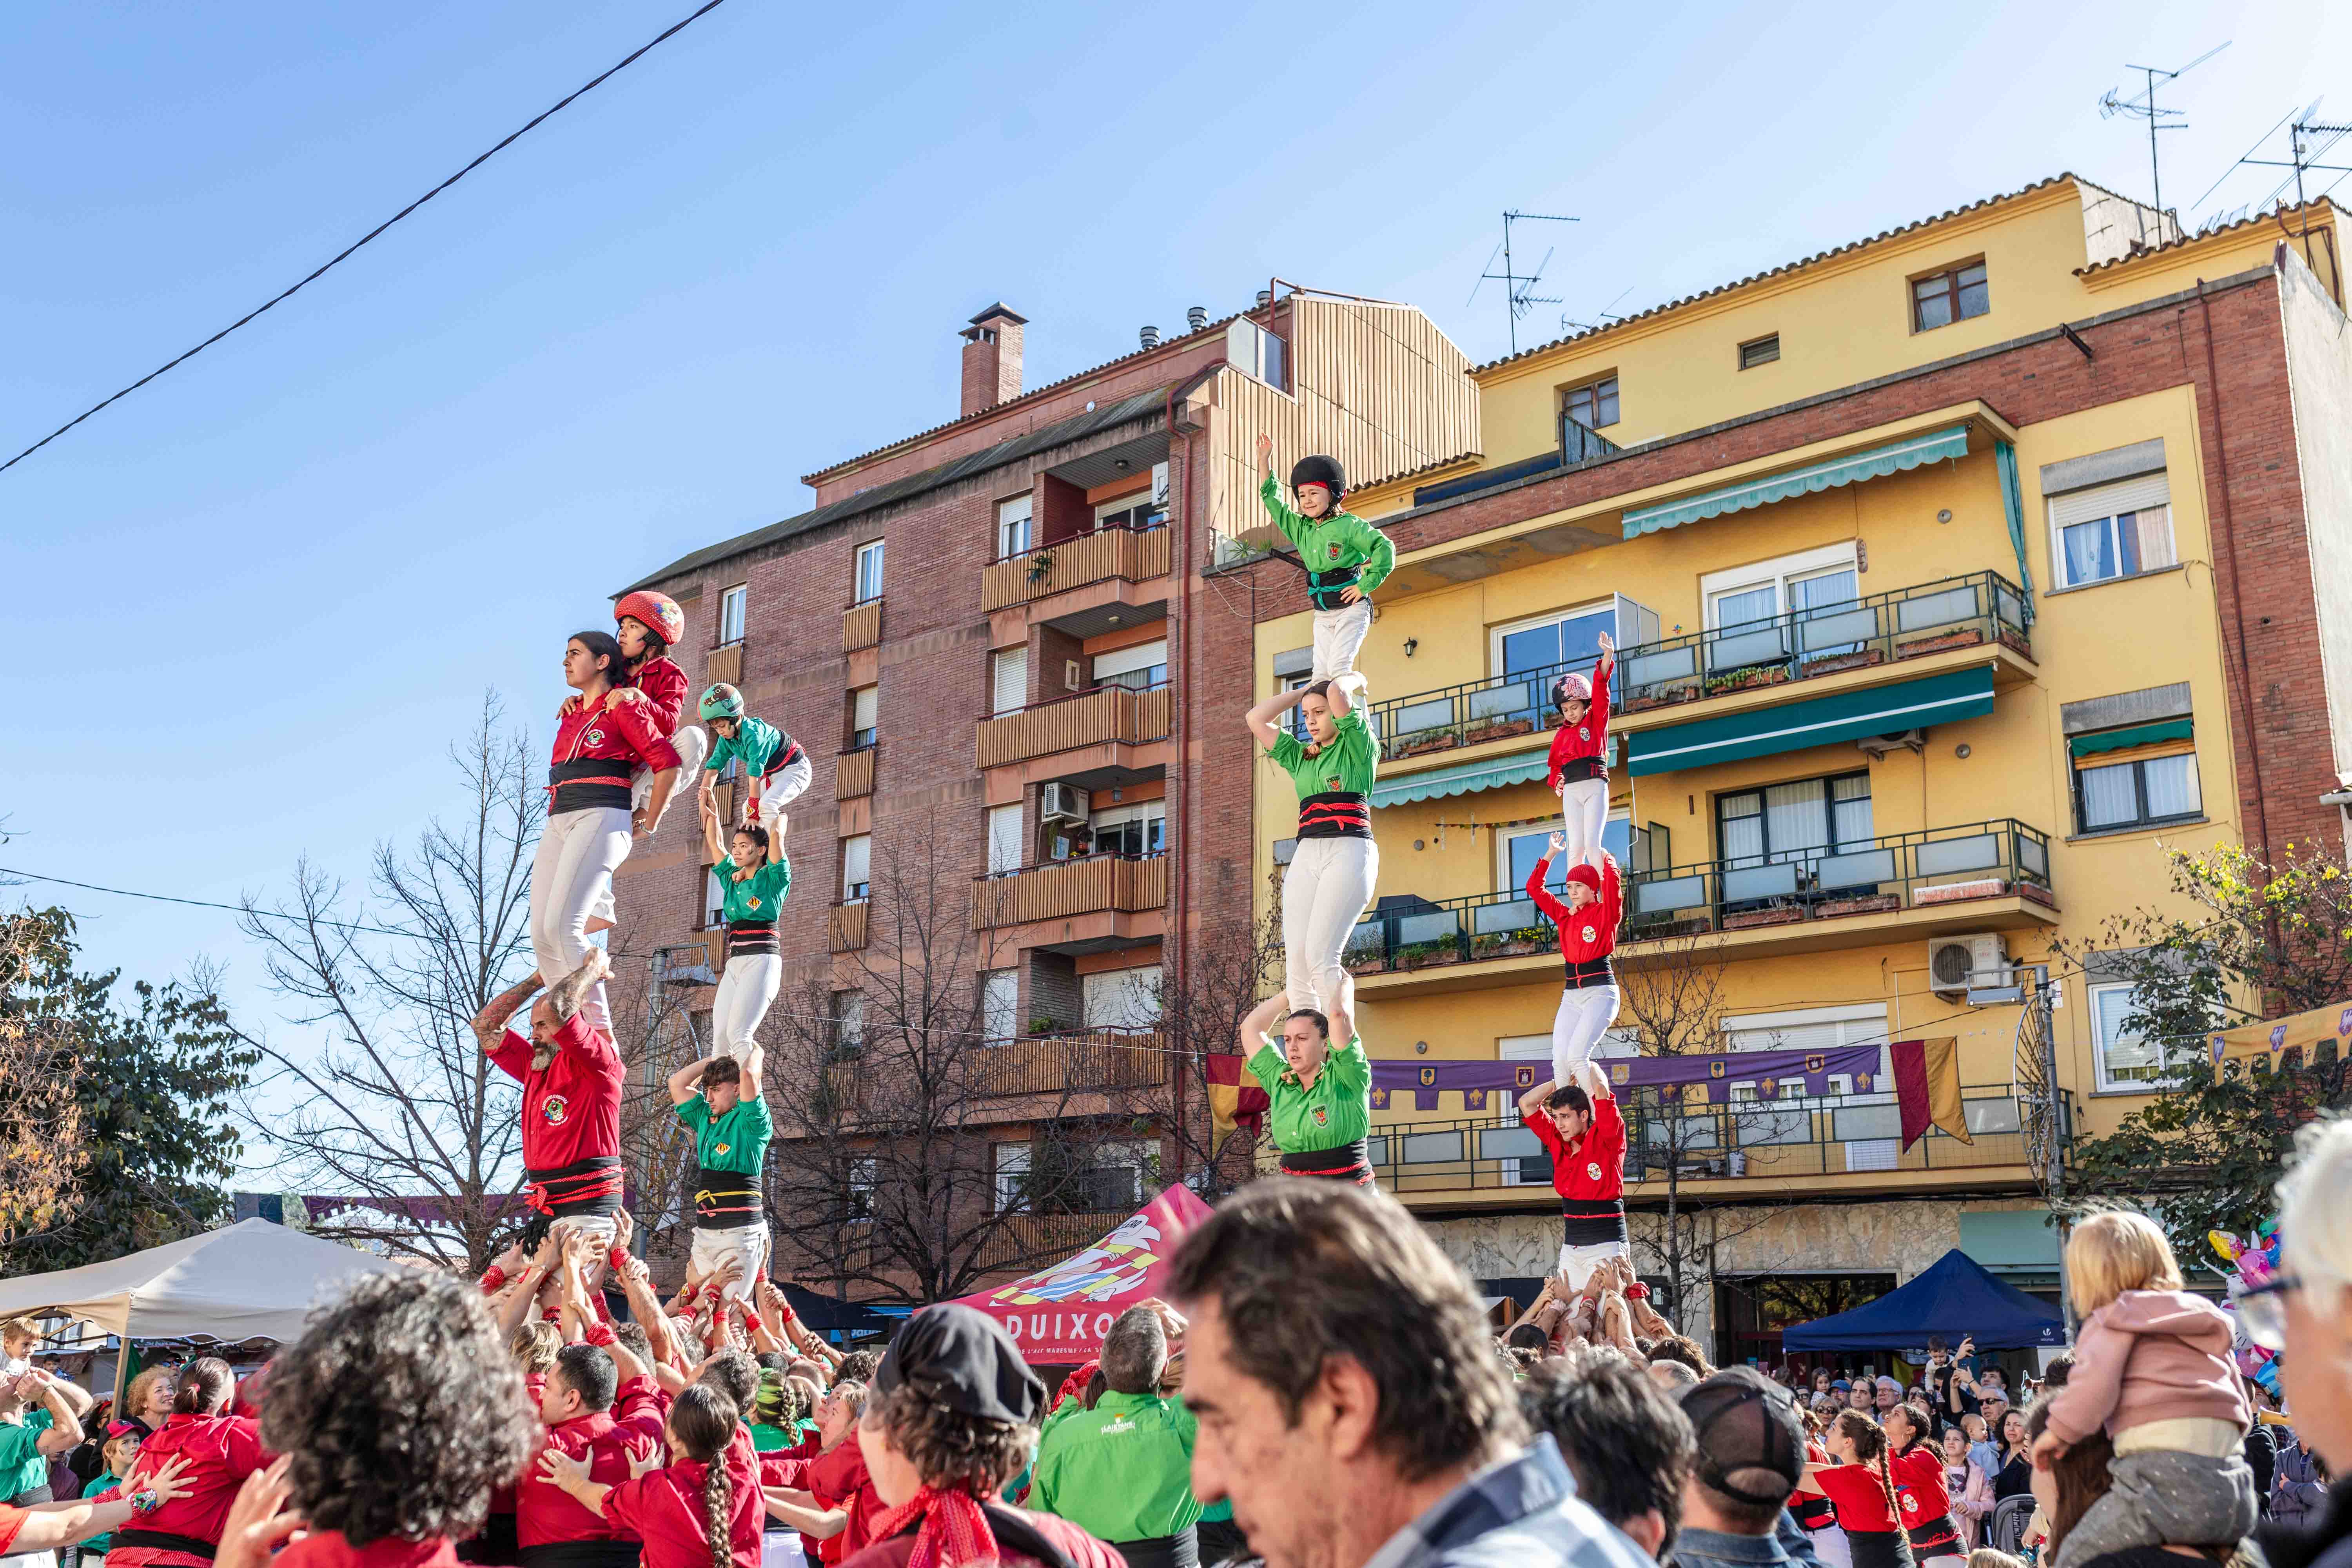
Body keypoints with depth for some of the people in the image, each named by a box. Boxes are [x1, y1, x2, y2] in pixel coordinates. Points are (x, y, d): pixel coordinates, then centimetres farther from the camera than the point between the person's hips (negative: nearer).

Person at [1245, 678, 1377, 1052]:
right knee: (1297, 964, -9)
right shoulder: (1301, 757, 25)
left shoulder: (1359, 746, 8)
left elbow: (1338, 694, -7)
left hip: (1349, 850, -6)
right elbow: (1257, 719, 24)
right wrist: (1302, 690, 25)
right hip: (1306, 856, 6)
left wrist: (1333, 685, 16)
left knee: (1320, 956, -22)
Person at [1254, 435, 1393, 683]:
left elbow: (1385, 548, -17)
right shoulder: (1301, 528, 10)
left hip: (1351, 609, -6)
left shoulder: (1349, 525, -10)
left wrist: (1365, 585, -18)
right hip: (1323, 615, 7)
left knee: (1339, 668, -20)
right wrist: (1265, 461, 14)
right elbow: (1275, 504, 19)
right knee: (1321, 675, -2)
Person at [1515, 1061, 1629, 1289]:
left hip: (1606, 1244, -6)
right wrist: (1563, 1079, 11)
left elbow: (1601, 1089, -19)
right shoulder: (1558, 1142, 8)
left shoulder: (1605, 1140, -7)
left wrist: (1590, 1067, 1)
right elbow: (1526, 1104, 11)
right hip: (1571, 1246, 6)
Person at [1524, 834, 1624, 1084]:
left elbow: (1612, 880, -17)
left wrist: (1603, 856, 0)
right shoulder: (1565, 916, 14)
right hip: (1571, 995, 6)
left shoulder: (1606, 913, 0)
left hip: (1600, 992, -6)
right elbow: (1534, 888, 18)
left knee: (1576, 1056, -22)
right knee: (1559, 1063, -10)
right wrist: (1550, 855, 17)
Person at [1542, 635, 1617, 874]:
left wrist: (1607, 657, -24)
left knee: (1592, 844, -15)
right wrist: (1556, 783, 4)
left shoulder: (1596, 721, 5)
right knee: (1576, 846, -5)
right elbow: (1555, 764, 27)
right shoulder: (1561, 735, 14)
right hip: (1571, 792, 3)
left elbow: (1600, 693, -10)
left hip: (1595, 787, -3)